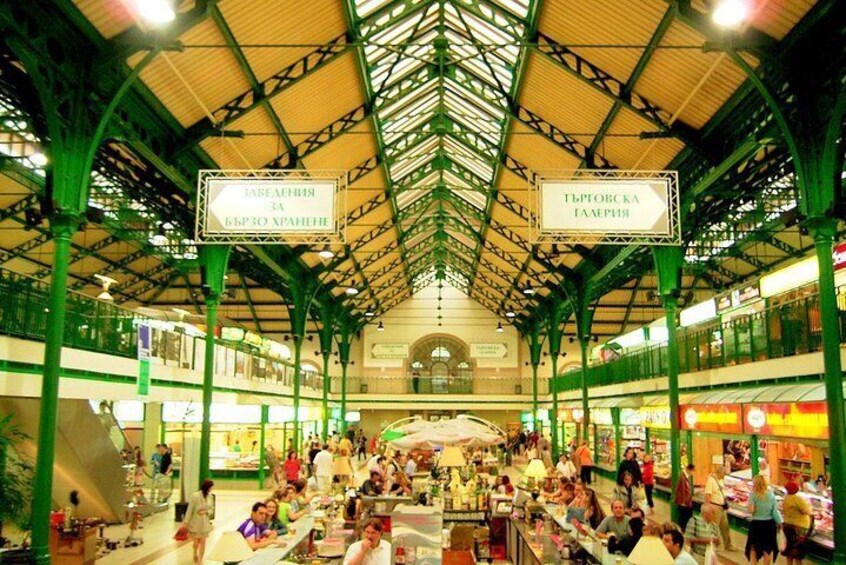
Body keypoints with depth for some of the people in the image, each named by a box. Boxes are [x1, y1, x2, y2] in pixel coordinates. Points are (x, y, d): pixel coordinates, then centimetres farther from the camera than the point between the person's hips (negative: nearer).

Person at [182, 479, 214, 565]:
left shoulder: (209, 496, -4)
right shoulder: (195, 496, -18)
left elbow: (212, 509, 5)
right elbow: (190, 510, -15)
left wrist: (206, 512, -16)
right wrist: (186, 521, -17)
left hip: (205, 523, 3)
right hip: (195, 522, -3)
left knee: (203, 542, 4)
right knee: (196, 542, 12)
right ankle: (195, 554, 44)